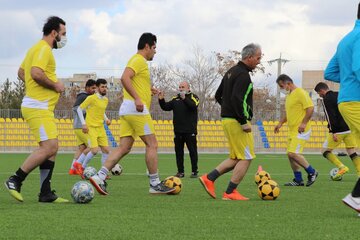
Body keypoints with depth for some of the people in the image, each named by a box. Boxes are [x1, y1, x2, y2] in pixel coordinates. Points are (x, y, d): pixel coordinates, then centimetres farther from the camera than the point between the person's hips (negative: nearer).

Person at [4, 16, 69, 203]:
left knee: (51, 148, 8)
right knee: (49, 147, -16)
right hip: (39, 107, -11)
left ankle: (46, 193, 8)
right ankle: (15, 180, -10)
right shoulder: (43, 49, -12)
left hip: (43, 108, 11)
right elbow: (36, 73, -26)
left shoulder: (37, 49, 20)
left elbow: (21, 72, 27)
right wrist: (55, 85, -14)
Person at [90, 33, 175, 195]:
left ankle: (100, 177, -6)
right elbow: (124, 78, -23)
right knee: (152, 145, -3)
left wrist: (148, 90, 24)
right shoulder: (139, 60, -7)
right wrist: (137, 98, -30)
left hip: (127, 111, 10)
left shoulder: (138, 60, 24)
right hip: (136, 109, -10)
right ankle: (155, 184, 0)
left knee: (124, 147, 4)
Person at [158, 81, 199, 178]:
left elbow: (193, 106, -21)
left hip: (190, 130, -5)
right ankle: (180, 172, 11)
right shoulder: (176, 98, 13)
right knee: (178, 151, 6)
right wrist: (161, 100, -6)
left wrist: (184, 99, -34)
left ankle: (194, 171, 4)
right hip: (178, 130, 5)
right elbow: (166, 107, 11)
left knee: (192, 151, -1)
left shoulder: (193, 97, 0)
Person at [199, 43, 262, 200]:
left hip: (227, 118, 10)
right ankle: (230, 192, -3)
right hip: (237, 121, -10)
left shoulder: (231, 72, 16)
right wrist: (244, 122, -22)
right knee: (246, 158, -3)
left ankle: (209, 178, 9)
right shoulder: (243, 75, -15)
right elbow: (237, 99, -25)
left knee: (236, 158, 16)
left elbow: (218, 96, 21)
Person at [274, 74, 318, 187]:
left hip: (301, 130, -10)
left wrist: (304, 123, -24)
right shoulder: (289, 95, 18)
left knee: (293, 153, -17)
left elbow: (310, 108, -18)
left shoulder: (300, 93, -12)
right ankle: (298, 180, 13)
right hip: (292, 130, 10)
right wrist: (281, 123, 17)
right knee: (290, 154, 7)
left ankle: (312, 172, -2)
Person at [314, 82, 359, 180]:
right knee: (352, 152, 7)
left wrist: (333, 132, -18)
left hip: (338, 131, -7)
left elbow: (331, 117, -16)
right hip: (350, 128, 7)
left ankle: (342, 167, -12)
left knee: (325, 151, 5)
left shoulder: (326, 99, -6)